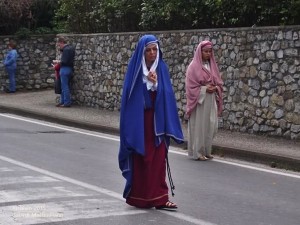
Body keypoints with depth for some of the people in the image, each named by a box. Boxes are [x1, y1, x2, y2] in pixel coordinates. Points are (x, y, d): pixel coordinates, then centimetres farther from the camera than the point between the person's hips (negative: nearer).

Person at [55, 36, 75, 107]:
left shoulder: (66, 49, -17)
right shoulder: (71, 48, 13)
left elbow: (64, 61, -22)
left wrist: (59, 62, -4)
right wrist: (61, 49, 8)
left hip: (65, 69, -10)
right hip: (70, 69, 10)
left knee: (65, 87, -4)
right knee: (64, 87, 15)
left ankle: (67, 103, -1)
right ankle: (62, 101, 21)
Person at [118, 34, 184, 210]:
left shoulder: (162, 68, 3)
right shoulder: (135, 68, -4)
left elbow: (167, 95, -2)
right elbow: (130, 95, -5)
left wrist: (155, 84, -17)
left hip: (157, 120, 2)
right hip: (138, 120, -2)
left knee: (158, 159, -1)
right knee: (139, 159, 6)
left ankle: (159, 198, -1)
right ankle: (138, 197, 17)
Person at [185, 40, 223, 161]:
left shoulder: (212, 65, 12)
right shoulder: (194, 67, -7)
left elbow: (219, 83, 15)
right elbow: (191, 86, -10)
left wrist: (215, 88, -6)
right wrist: (205, 89, -18)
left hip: (211, 101, 6)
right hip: (199, 101, -6)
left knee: (210, 126, 6)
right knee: (198, 126, -4)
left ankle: (206, 151, 16)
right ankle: (197, 152, 2)